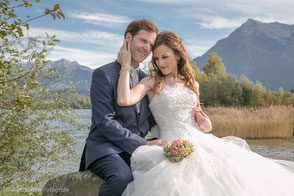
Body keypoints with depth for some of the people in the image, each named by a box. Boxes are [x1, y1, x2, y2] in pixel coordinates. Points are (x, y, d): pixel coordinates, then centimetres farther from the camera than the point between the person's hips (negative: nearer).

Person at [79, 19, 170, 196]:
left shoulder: (145, 79, 17)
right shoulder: (104, 74, -5)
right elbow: (105, 122, -15)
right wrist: (143, 143, -20)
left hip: (136, 149, 6)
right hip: (105, 148, -6)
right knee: (123, 177, -36)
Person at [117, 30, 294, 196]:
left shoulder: (192, 83, 17)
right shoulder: (152, 83, 2)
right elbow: (124, 100, -17)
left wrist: (206, 126, 5)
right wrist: (126, 66, -10)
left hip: (201, 142, 5)